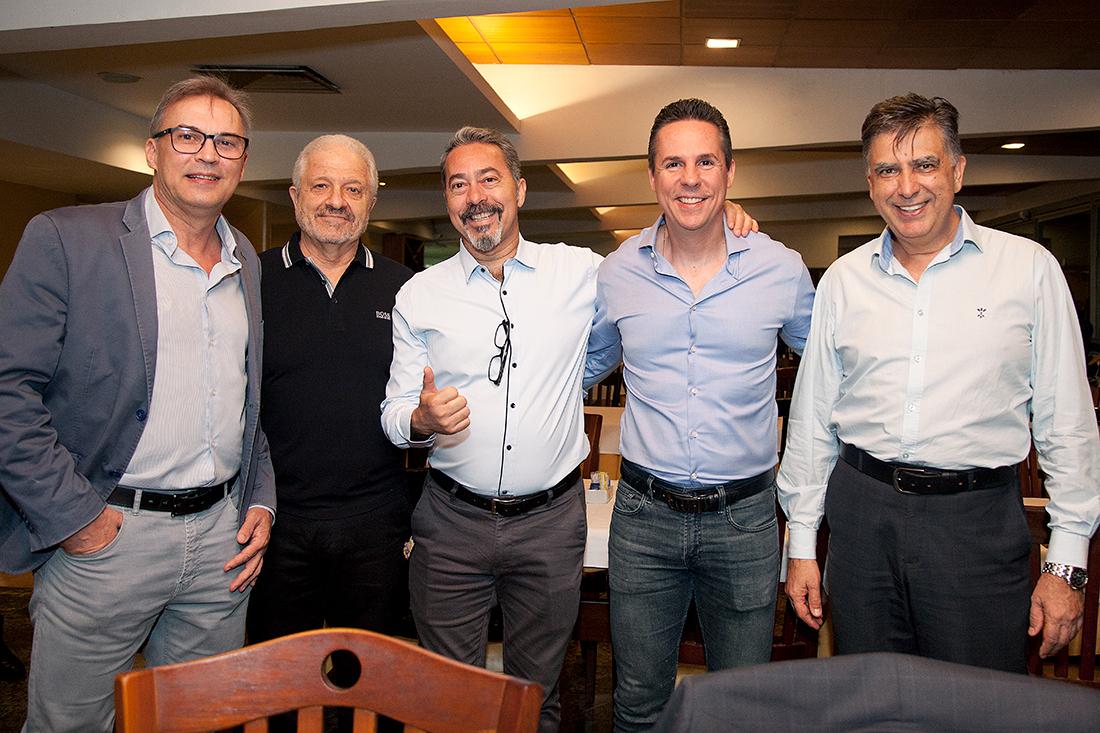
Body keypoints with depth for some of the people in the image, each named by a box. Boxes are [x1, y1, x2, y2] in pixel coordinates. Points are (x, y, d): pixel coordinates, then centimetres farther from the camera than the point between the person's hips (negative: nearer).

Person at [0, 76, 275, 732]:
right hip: (104, 534, -4)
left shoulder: (249, 263, 11)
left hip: (223, 536, 5)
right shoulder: (65, 240, -6)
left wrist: (261, 501, 7)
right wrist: (72, 517, -14)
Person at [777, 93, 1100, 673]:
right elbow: (812, 419, 9)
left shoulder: (1029, 267, 0)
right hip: (862, 511, 2)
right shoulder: (844, 279, 5)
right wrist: (802, 544, 8)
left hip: (979, 518, -2)